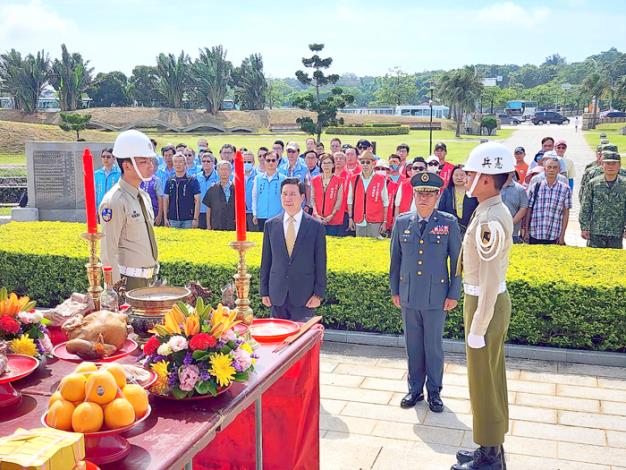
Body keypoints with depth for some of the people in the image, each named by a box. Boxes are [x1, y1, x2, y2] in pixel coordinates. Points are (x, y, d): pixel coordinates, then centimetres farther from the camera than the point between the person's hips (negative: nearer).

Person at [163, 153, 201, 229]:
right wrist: (165, 218, 4)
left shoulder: (192, 180, -2)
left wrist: (195, 219, -11)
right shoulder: (169, 181, 9)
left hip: (188, 220, -3)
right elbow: (166, 200, 12)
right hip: (172, 219, 3)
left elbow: (197, 200, -4)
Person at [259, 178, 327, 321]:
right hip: (277, 296, 2)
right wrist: (264, 292, 6)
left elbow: (320, 263, -1)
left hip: (305, 296, -2)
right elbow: (266, 261, 8)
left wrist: (318, 294, -4)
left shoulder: (316, 226, -2)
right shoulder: (270, 225, 5)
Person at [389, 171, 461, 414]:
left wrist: (453, 294, -3)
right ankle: (415, 389, 27)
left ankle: (434, 392, 24)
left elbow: (457, 260, -2)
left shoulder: (448, 223, -5)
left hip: (436, 296, -2)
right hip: (408, 296, 2)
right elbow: (395, 258, 8)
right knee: (413, 345, 12)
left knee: (434, 346, 8)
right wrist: (394, 290, 8)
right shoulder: (402, 222, 2)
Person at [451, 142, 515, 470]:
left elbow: (490, 280, -24)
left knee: (483, 381, 4)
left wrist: (477, 329, -19)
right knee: (492, 376, 19)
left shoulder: (490, 220, -25)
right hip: (491, 300, 10)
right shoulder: (493, 211, 6)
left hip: (485, 304, -10)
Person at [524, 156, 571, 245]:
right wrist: (526, 231, 3)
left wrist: (562, 235, 0)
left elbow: (566, 213, 4)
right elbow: (529, 210, 6)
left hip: (554, 237, 0)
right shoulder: (535, 187, 3)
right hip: (535, 236, 1)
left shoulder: (565, 189, 2)